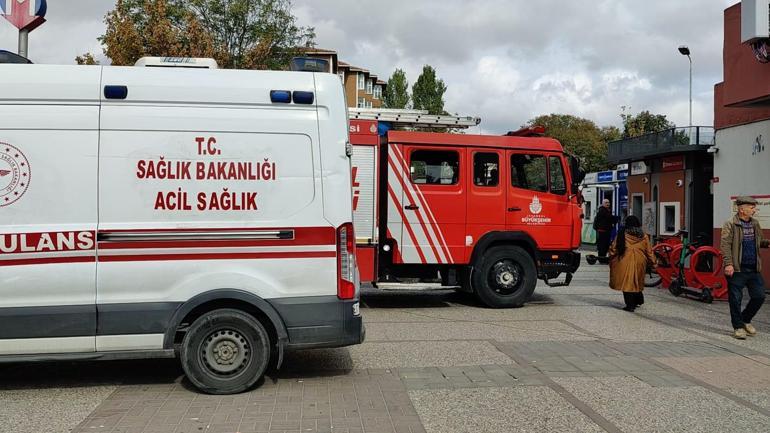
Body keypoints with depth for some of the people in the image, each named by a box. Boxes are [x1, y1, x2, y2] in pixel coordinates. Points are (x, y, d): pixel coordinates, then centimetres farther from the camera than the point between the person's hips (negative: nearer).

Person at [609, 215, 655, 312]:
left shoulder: (622, 235, -4)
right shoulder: (643, 237, 4)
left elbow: (613, 249, -2)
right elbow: (649, 251, 9)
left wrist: (611, 259, 12)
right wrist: (652, 263, 19)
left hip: (625, 262, -3)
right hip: (639, 263, 4)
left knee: (627, 283, 0)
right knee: (637, 282, 21)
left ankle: (630, 305, -3)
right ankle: (638, 300, 30)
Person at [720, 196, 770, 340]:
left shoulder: (755, 223, 12)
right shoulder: (730, 224, -7)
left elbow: (758, 241, 23)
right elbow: (725, 244, -13)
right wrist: (728, 263, -22)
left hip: (754, 269, 6)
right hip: (737, 270, -6)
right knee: (735, 299, 1)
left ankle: (745, 320, 28)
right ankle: (738, 327, 14)